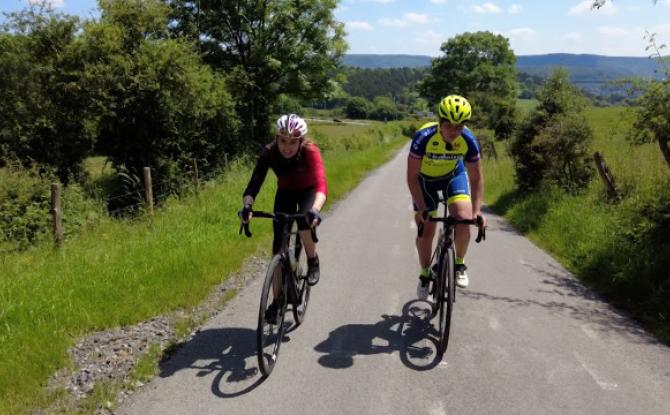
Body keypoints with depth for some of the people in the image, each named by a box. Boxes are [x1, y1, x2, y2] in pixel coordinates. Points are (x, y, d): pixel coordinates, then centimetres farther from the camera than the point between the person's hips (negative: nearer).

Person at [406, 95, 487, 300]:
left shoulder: (468, 140, -27)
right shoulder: (424, 137, -35)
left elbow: (476, 178, -17)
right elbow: (412, 176, -28)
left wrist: (477, 211, -27)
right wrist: (421, 208, -33)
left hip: (454, 175, 1)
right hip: (425, 178, -1)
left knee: (463, 218, -21)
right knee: (426, 230, -3)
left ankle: (459, 265, 5)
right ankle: (425, 275, 21)